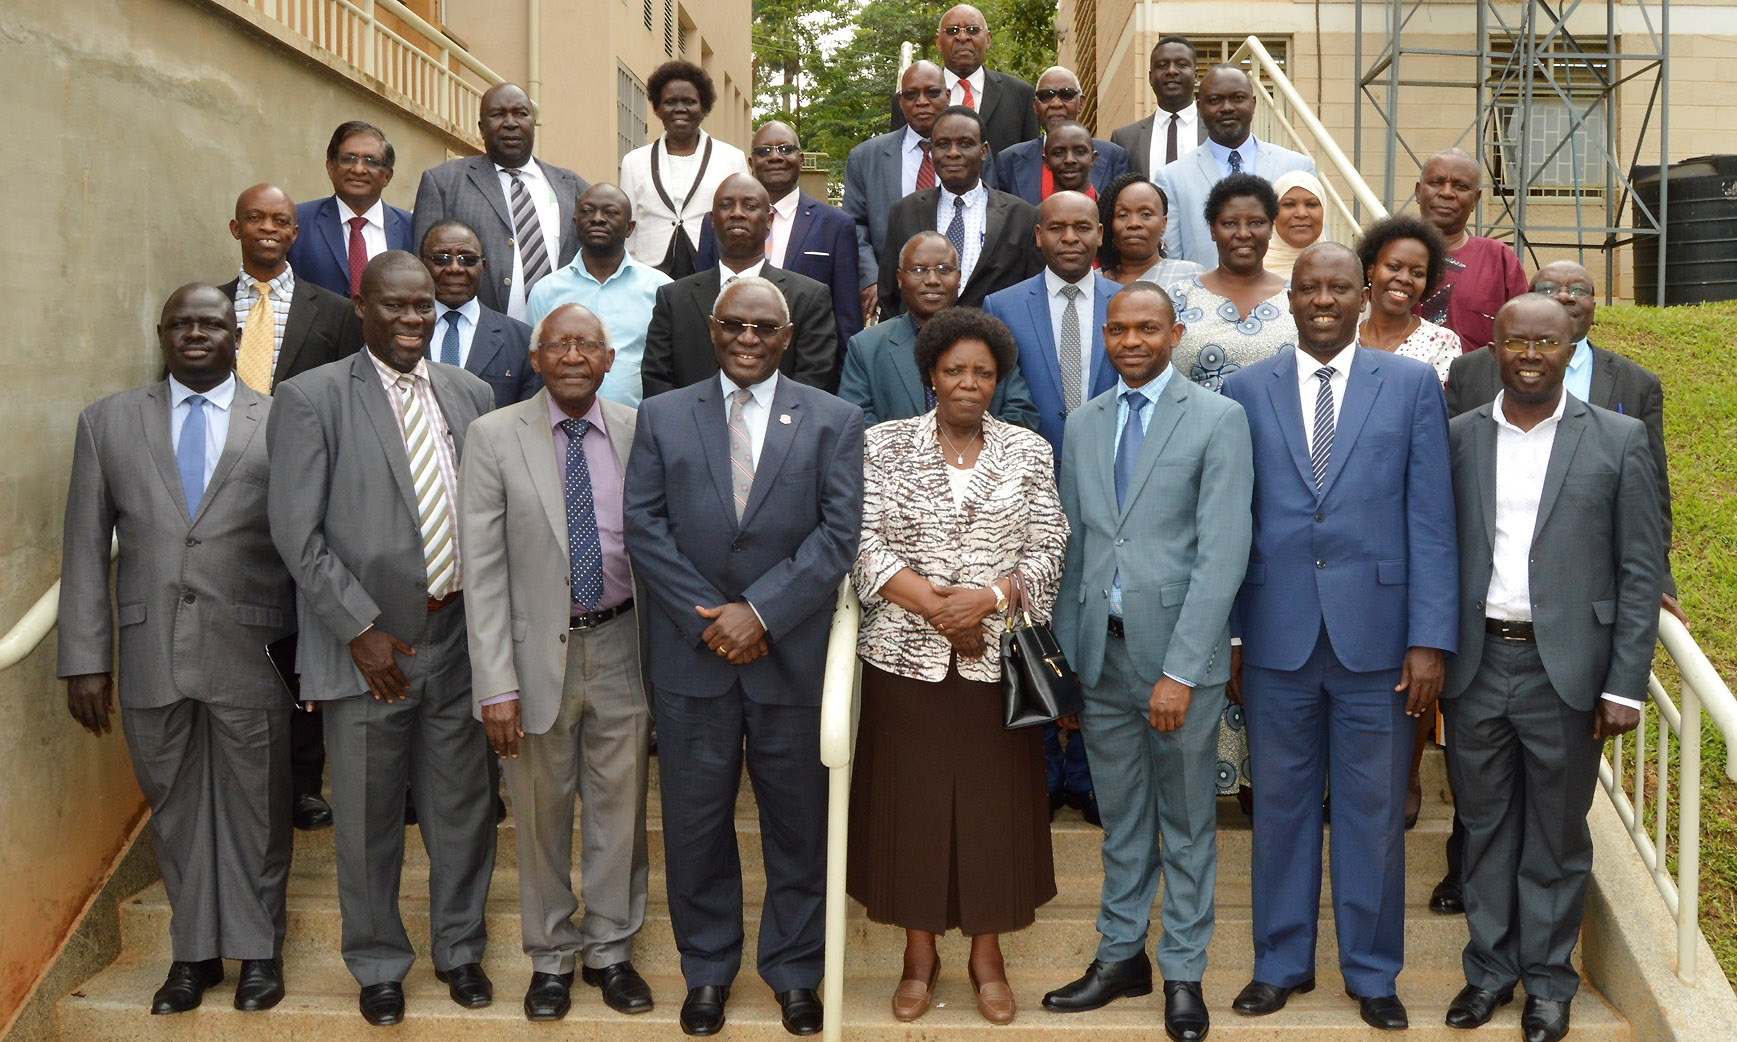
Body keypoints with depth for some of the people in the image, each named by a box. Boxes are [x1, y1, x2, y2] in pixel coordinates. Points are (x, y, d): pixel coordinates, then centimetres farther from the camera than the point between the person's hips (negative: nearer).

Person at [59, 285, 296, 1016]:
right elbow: (86, 549, 5)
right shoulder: (108, 422, 7)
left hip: (251, 652, -2)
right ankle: (195, 950, 29)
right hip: (150, 653, 2)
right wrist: (85, 658, -1)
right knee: (174, 808, 13)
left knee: (255, 808, 9)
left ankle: (257, 947, 26)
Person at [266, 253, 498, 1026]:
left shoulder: (470, 394, 7)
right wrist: (360, 630, -13)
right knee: (368, 820, 10)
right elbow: (297, 534, -10)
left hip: (458, 642, 4)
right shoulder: (310, 399, -6)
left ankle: (460, 948, 36)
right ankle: (378, 964, 31)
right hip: (365, 648, -3)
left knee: (463, 810, 14)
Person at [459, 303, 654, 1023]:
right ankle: (551, 956, 31)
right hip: (538, 648, -1)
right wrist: (496, 684, -13)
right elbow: (482, 569, -8)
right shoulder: (494, 436, -6)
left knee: (619, 809, 12)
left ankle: (611, 949, 31)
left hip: (622, 647, 1)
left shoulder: (639, 433, -1)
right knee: (542, 815, 12)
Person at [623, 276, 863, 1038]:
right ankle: (708, 968, 28)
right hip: (691, 654, 1)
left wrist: (760, 612, -15)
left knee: (797, 822, 10)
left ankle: (794, 970, 28)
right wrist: (709, 618, -10)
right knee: (697, 821, 10)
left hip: (792, 654, -1)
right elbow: (644, 527, 0)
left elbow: (839, 533, -6)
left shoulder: (833, 422, 3)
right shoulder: (662, 417, 7)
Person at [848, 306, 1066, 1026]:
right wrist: (928, 603, -16)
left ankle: (987, 955, 22)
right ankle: (919, 953, 22)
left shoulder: (1029, 451, 5)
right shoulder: (886, 445, 2)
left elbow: (1048, 548, 1)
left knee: (994, 800, 6)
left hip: (996, 657, 1)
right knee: (910, 798, 6)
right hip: (905, 656, 0)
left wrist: (988, 598, -15)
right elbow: (863, 542, -4)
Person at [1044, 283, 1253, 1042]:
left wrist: (1180, 670, -16)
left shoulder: (1217, 420, -5)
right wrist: (1063, 658, 6)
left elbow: (1223, 552, -11)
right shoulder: (1082, 424, 10)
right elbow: (1073, 547, 11)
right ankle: (1121, 954, 28)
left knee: (1187, 821, 8)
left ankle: (1183, 972, 21)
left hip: (1179, 649, -4)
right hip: (1101, 647, 4)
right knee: (1121, 818, 15)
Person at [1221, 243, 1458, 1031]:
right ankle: (1282, 961, 27)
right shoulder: (1245, 391, 5)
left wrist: (1430, 638, -7)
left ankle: (1372, 972, 25)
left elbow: (1431, 520, -1)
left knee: (1374, 811, 9)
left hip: (1377, 633, -1)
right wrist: (1225, 633, 2)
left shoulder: (1412, 385, 2)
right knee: (1281, 805, 11)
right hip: (1277, 633, 1)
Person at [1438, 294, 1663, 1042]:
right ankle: (1491, 967, 29)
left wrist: (1625, 686, -7)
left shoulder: (1618, 440, -1)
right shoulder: (1456, 439, 5)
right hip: (1476, 666, 2)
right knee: (1485, 827, 13)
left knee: (1557, 836, 10)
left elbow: (1641, 573, -2)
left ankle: (1548, 980, 26)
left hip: (1566, 668, -2)